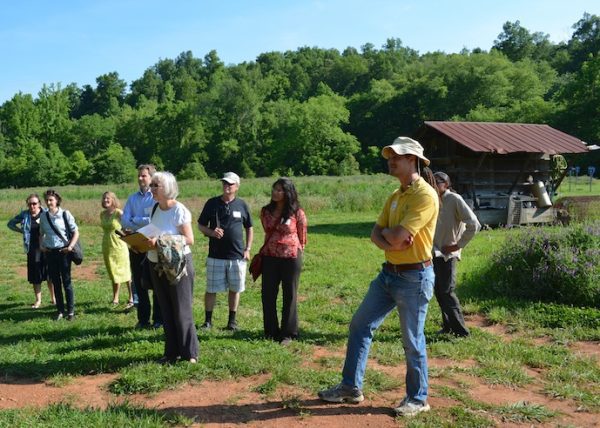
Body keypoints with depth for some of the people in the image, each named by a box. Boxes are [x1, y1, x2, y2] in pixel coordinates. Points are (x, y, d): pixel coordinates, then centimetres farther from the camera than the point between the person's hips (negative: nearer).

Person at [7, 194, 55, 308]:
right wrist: (22, 231, 1)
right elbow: (10, 223, 13)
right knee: (35, 275, 7)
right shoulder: (24, 215, 1)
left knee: (50, 274, 4)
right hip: (33, 249, 2)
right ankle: (38, 300, 20)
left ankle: (53, 298, 18)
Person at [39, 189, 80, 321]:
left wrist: (70, 247, -13)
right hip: (50, 252, 4)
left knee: (66, 281, 1)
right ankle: (60, 311, 17)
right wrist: (41, 245, 3)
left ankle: (70, 311, 10)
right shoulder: (43, 216, 6)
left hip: (63, 251, -4)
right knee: (55, 282, 9)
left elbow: (76, 232, -3)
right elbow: (41, 234, 19)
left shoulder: (65, 214, -6)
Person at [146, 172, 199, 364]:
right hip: (157, 266, 7)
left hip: (177, 265, -7)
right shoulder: (154, 209, 8)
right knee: (166, 311, 11)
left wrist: (161, 241, -25)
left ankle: (190, 352, 8)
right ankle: (172, 352, 20)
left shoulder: (179, 210, -13)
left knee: (182, 311, -2)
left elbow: (189, 239, -18)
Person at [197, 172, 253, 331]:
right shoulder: (212, 203, 1)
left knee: (235, 289, 8)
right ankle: (208, 320, 17)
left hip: (237, 256, 1)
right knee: (211, 289, 3)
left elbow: (249, 228, 12)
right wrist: (211, 232, -14)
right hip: (215, 255, -1)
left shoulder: (241, 205, 3)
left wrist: (247, 249, 4)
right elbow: (200, 225, 7)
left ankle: (232, 320, 22)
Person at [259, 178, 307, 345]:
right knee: (268, 294, 6)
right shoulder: (265, 211, 4)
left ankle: (288, 334, 16)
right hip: (269, 257, 4)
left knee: (290, 296, 6)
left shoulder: (297, 213, -8)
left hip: (291, 257, -4)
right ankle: (271, 331, 21)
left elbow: (302, 237, 3)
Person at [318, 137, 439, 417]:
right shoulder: (395, 196, 12)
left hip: (414, 277, -9)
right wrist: (388, 243, -14)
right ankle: (351, 387, 22)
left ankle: (417, 399, 22)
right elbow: (375, 234, 8)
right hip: (389, 273, 9)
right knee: (360, 325, 11)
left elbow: (398, 236, -24)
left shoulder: (425, 195, -17)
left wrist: (387, 231, -2)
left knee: (412, 341, 3)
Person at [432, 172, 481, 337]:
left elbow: (474, 225, -19)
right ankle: (448, 326, 23)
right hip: (435, 253, 8)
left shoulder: (454, 199, -13)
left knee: (447, 292, -6)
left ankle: (460, 330, 3)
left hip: (447, 255, -8)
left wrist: (458, 245, -14)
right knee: (439, 291, 11)